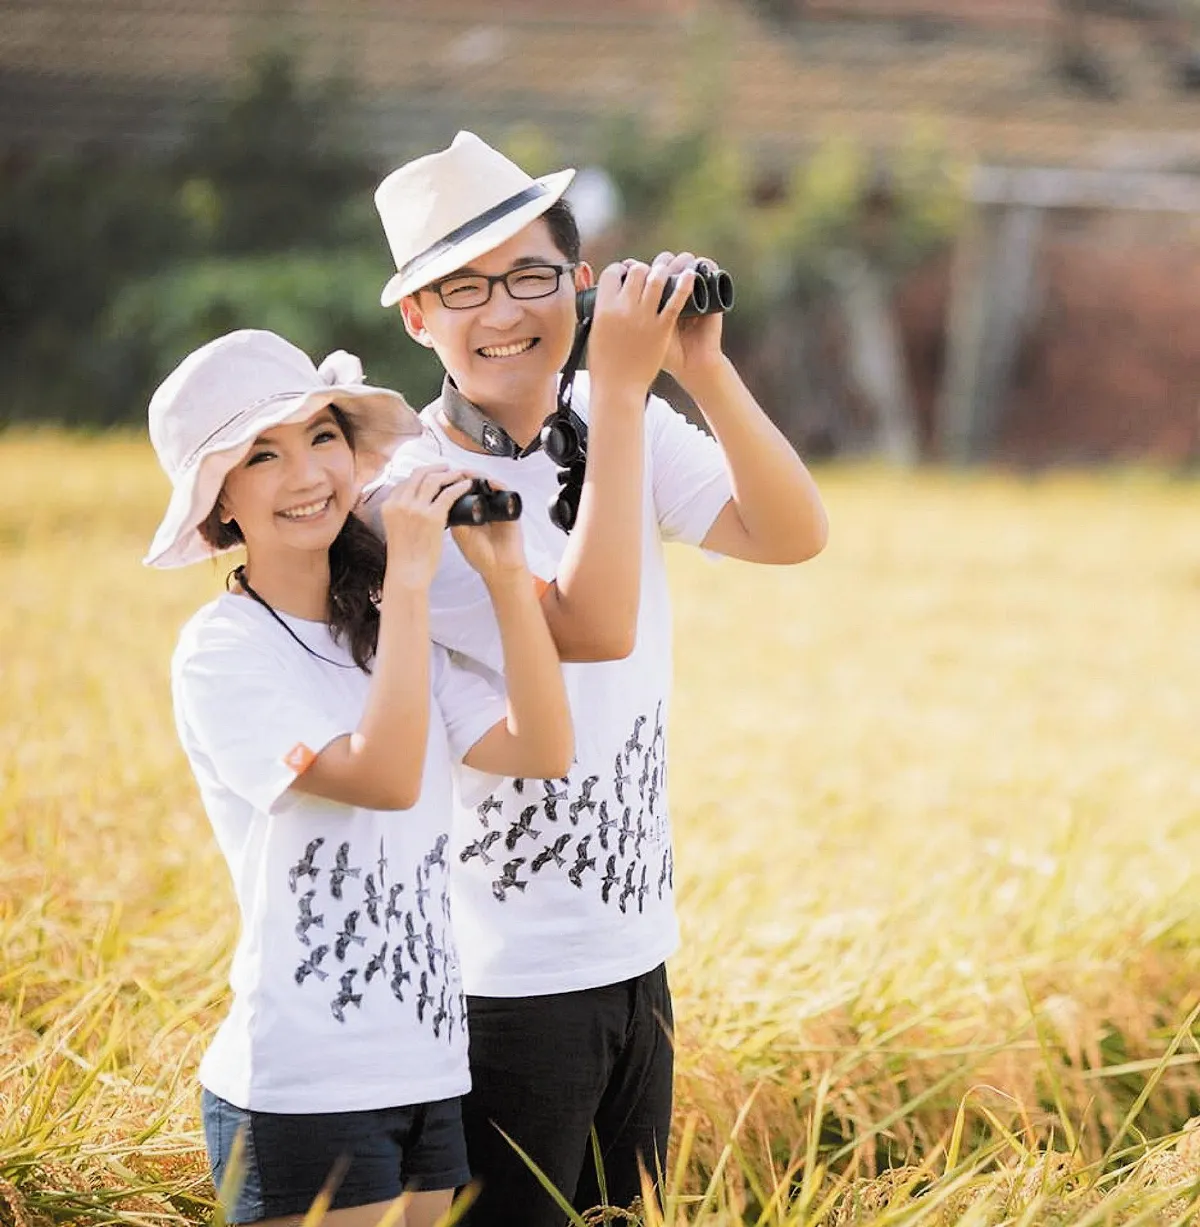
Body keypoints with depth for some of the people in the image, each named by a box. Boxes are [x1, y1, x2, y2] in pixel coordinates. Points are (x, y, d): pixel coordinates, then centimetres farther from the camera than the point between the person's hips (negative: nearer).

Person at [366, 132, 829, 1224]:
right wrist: (622, 388, -26)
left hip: (636, 957, 7)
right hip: (502, 981, -7)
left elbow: (791, 535, -4)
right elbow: (595, 628, -25)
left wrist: (704, 370, -17)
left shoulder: (617, 424, 4)